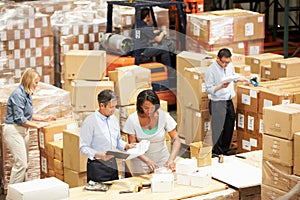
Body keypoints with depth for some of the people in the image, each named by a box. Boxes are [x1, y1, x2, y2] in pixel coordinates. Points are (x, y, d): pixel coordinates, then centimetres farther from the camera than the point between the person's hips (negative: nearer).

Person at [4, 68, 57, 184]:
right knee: (21, 163, -13)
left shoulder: (27, 94, 11)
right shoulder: (18, 94, -18)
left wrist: (44, 119, 16)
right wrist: (37, 125, -15)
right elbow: (20, 119, -21)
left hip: (23, 131, 10)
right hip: (13, 130, -10)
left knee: (24, 163, 11)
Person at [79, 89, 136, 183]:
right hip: (97, 166, -7)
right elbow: (83, 148, -16)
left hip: (112, 163, 7)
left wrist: (126, 146, 0)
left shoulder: (114, 119, 8)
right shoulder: (90, 122, -15)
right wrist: (100, 155, -28)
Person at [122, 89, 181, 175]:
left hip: (162, 160, 1)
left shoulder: (164, 116, -12)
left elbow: (176, 140, -9)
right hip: (141, 162, -1)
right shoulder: (132, 119, -13)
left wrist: (171, 160, -24)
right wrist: (147, 161, -24)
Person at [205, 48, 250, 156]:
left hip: (229, 101, 7)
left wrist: (242, 79, 15)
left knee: (230, 126, 12)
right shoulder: (211, 70, -17)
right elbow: (209, 89, -16)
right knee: (218, 129, -3)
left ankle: (224, 150, 25)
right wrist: (221, 86, -28)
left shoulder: (230, 66, 4)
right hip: (217, 103, -7)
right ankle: (217, 153, 8)